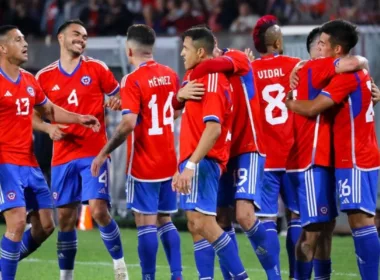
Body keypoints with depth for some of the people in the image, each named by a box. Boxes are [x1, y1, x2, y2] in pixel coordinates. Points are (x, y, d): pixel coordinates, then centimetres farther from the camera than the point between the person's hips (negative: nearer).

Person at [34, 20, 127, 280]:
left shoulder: (97, 69, 1)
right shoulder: (45, 77, 5)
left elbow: (119, 98, 10)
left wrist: (115, 105, -12)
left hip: (94, 153, -2)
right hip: (63, 156, 2)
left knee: (99, 210, -13)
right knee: (65, 219, 3)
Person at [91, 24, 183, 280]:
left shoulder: (133, 80, -15)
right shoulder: (171, 76, 6)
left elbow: (128, 124, -24)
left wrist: (104, 153, -16)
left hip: (144, 164, -6)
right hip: (169, 162, 6)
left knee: (146, 223, -3)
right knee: (165, 221, 13)